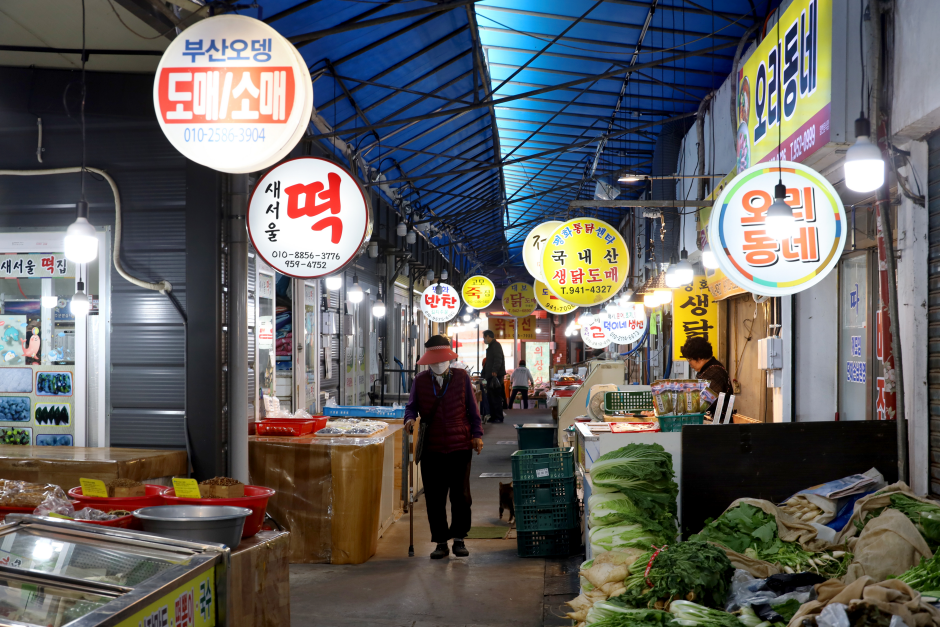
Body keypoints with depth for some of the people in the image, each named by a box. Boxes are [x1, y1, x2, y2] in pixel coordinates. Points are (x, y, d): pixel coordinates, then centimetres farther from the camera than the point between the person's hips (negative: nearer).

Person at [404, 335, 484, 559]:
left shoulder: (462, 377, 5)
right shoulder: (420, 381, 7)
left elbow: (472, 408, 8)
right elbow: (411, 406, 10)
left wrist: (477, 434, 1)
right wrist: (410, 418, -12)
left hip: (460, 446, -1)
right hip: (431, 448, 1)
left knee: (461, 495, 1)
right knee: (434, 498, 3)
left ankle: (459, 539, 16)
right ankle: (441, 542, 14)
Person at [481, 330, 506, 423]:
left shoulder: (496, 345, -9)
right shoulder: (491, 346, 22)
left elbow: (498, 359, -22)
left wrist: (494, 371, -31)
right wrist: (484, 374, 28)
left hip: (496, 375, -10)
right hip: (490, 376, 10)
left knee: (496, 397, -9)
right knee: (490, 396, 11)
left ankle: (499, 417, -8)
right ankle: (493, 416, 16)